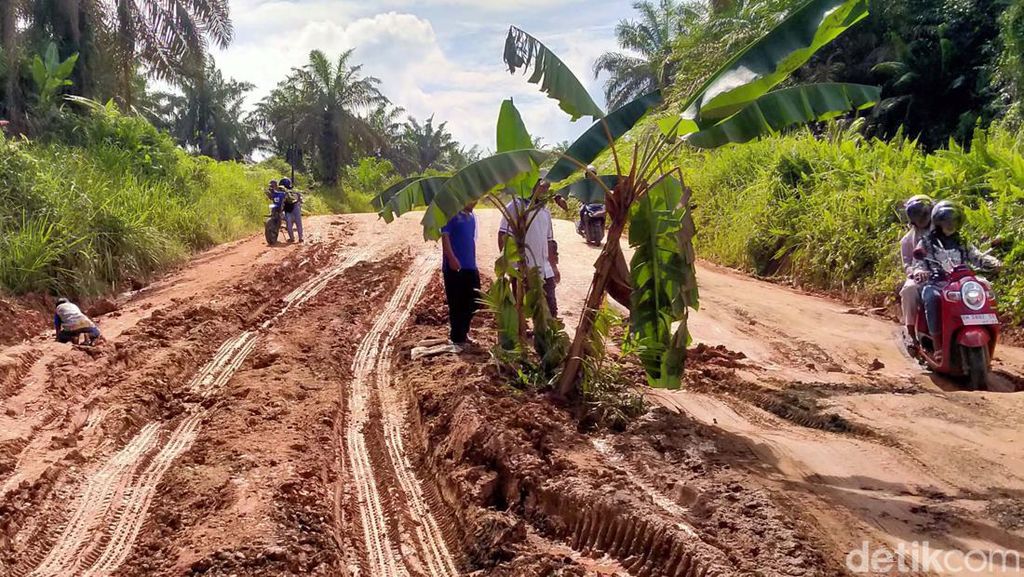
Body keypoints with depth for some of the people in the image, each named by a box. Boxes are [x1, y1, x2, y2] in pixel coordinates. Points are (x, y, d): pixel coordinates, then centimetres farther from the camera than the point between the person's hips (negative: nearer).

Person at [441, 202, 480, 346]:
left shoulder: (472, 216, 15)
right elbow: (445, 237, -15)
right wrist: (451, 258, -24)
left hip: (471, 267, 8)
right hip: (455, 267, -8)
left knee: (473, 301, 12)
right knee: (456, 304, -1)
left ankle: (463, 332, 28)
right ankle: (457, 338, 9)